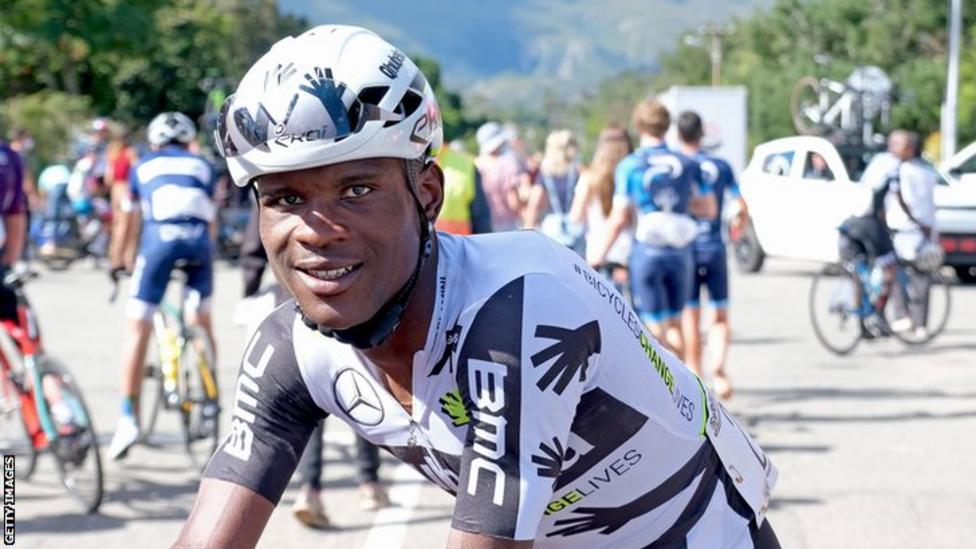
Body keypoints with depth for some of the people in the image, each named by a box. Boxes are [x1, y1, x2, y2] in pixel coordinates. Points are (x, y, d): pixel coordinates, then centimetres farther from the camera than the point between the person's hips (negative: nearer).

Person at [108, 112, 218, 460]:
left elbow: (128, 221, 25)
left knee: (138, 330, 1)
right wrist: (207, 254, 37)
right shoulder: (202, 166, 27)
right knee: (201, 323, 21)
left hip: (159, 238, -1)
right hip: (198, 240, 1)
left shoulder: (143, 167, 26)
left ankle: (128, 418, -6)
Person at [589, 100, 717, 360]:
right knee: (674, 323, 17)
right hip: (679, 252, 4)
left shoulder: (629, 166, -7)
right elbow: (709, 209, 7)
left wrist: (600, 253, 2)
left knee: (656, 328, -1)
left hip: (647, 252, -4)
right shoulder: (687, 164, 3)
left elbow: (619, 219, -8)